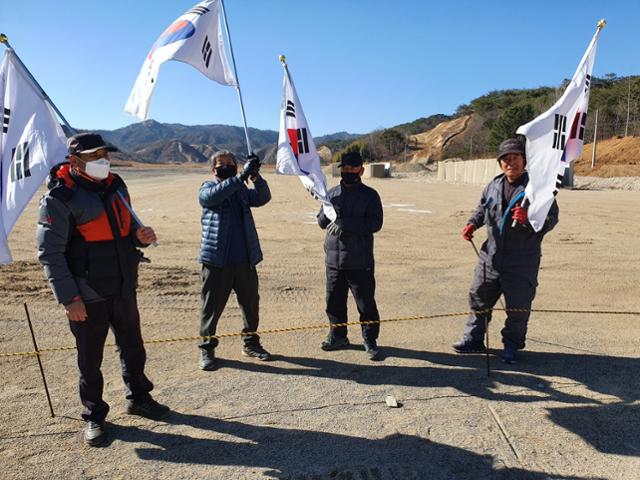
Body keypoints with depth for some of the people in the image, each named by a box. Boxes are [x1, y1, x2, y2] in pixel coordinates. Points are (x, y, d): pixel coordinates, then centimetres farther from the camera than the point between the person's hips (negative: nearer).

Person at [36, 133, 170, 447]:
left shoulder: (115, 186, 7)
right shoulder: (60, 198, -14)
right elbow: (50, 253, -14)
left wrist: (139, 235, -6)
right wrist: (69, 299, -17)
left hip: (124, 289, 6)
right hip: (87, 297, -6)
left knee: (133, 347, 19)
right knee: (90, 359, 10)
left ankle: (138, 398, 39)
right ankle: (93, 416, 30)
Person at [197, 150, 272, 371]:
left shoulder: (242, 190, 13)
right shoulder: (207, 188, 3)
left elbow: (263, 197, -4)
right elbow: (213, 196, -21)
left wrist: (256, 176, -21)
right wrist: (241, 177, -29)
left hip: (245, 259, 4)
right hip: (217, 260, -4)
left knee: (251, 303, 12)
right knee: (212, 305, 3)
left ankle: (251, 343, 28)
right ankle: (207, 348, 18)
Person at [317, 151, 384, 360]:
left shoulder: (369, 195, -3)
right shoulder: (333, 193, 10)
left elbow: (375, 223, -13)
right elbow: (321, 222, 11)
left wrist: (345, 224, -22)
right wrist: (327, 211, -12)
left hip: (360, 261, -4)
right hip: (334, 258, 4)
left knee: (366, 302, 2)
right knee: (334, 300, 13)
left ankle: (370, 341, 17)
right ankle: (338, 336, 30)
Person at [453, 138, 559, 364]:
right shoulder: (493, 186, 7)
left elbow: (551, 218, -11)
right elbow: (482, 208, 23)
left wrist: (528, 219, -30)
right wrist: (472, 224, 5)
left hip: (522, 262, -4)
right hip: (491, 257, 5)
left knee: (518, 306, 5)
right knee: (479, 297, 13)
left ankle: (511, 347, 25)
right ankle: (473, 339, 30)